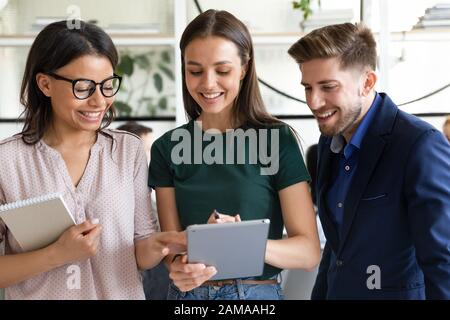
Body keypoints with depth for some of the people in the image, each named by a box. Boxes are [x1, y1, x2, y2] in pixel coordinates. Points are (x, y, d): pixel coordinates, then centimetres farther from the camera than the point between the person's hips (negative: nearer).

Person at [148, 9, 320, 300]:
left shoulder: (278, 140, -9)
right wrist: (180, 266, -26)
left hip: (258, 293, -2)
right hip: (187, 293, 2)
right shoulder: (167, 147, -1)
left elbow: (309, 251, -12)